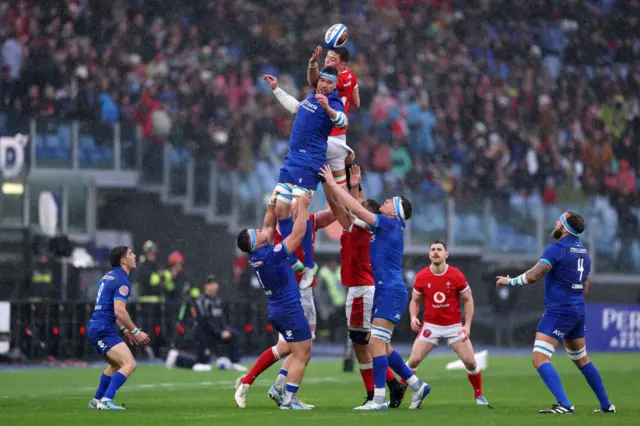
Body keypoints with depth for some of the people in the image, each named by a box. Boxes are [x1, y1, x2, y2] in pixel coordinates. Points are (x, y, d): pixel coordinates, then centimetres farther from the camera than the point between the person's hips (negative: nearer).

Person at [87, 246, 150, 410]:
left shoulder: (109, 276, 18)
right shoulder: (122, 281, -13)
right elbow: (119, 311, -22)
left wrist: (124, 329, 27)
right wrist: (136, 332, -13)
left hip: (95, 327, 10)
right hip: (104, 330, -10)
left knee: (116, 364, 28)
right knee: (129, 364, -18)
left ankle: (97, 400, 31)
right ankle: (106, 400, -27)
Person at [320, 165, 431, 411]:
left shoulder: (390, 224, -10)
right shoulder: (383, 227, 16)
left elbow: (357, 210, -15)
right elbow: (360, 211, 27)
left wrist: (333, 184, -11)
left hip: (391, 292, -10)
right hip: (385, 292, 10)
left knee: (376, 343, -14)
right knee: (381, 346, 12)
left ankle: (379, 399, -16)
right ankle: (417, 386, 18)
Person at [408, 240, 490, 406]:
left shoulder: (457, 276, -7)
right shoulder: (421, 277, -5)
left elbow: (468, 300, 1)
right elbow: (415, 301, 9)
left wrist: (467, 325, -8)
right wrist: (413, 317, -11)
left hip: (454, 326, 0)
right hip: (431, 325, 0)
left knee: (470, 361, -8)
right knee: (414, 360, -12)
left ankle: (479, 395, 14)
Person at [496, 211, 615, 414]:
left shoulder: (557, 249, -14)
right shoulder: (583, 251, 13)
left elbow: (533, 275, -22)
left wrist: (510, 281, -7)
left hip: (558, 312, -9)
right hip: (578, 311, 9)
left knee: (540, 359, -12)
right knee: (581, 360, 22)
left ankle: (564, 404, -24)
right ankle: (606, 405, 25)